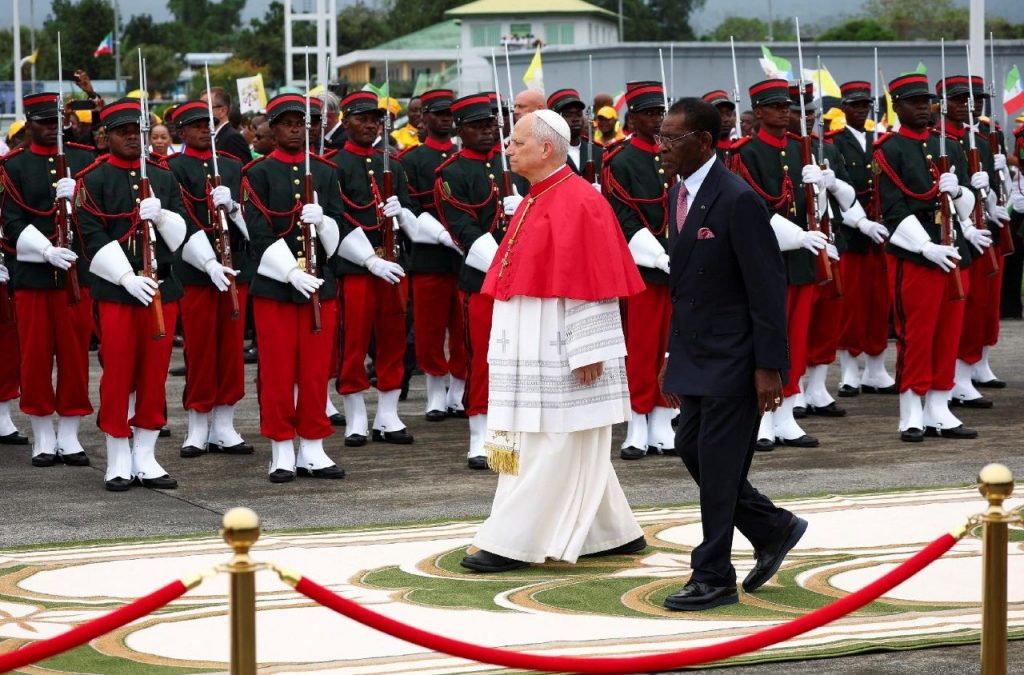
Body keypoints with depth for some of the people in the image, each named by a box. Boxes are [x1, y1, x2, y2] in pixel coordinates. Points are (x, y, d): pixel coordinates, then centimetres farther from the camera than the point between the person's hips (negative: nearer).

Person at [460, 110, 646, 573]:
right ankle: (615, 533, 21)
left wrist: (588, 352, -20)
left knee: (546, 447, -4)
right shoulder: (537, 200, 13)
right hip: (533, 351, 10)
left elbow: (588, 284, -19)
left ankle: (513, 544, -2)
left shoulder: (576, 204, -16)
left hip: (558, 352, -10)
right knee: (572, 449, 13)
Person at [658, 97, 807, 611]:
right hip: (696, 354, 9)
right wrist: (674, 354, 17)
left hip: (733, 357, -9)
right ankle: (773, 529, 29)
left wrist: (769, 368, -19)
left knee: (718, 463, -3)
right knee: (692, 450, 13)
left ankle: (713, 578, 7)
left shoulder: (738, 201, -18)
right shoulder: (680, 195, 9)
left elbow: (768, 288, -18)